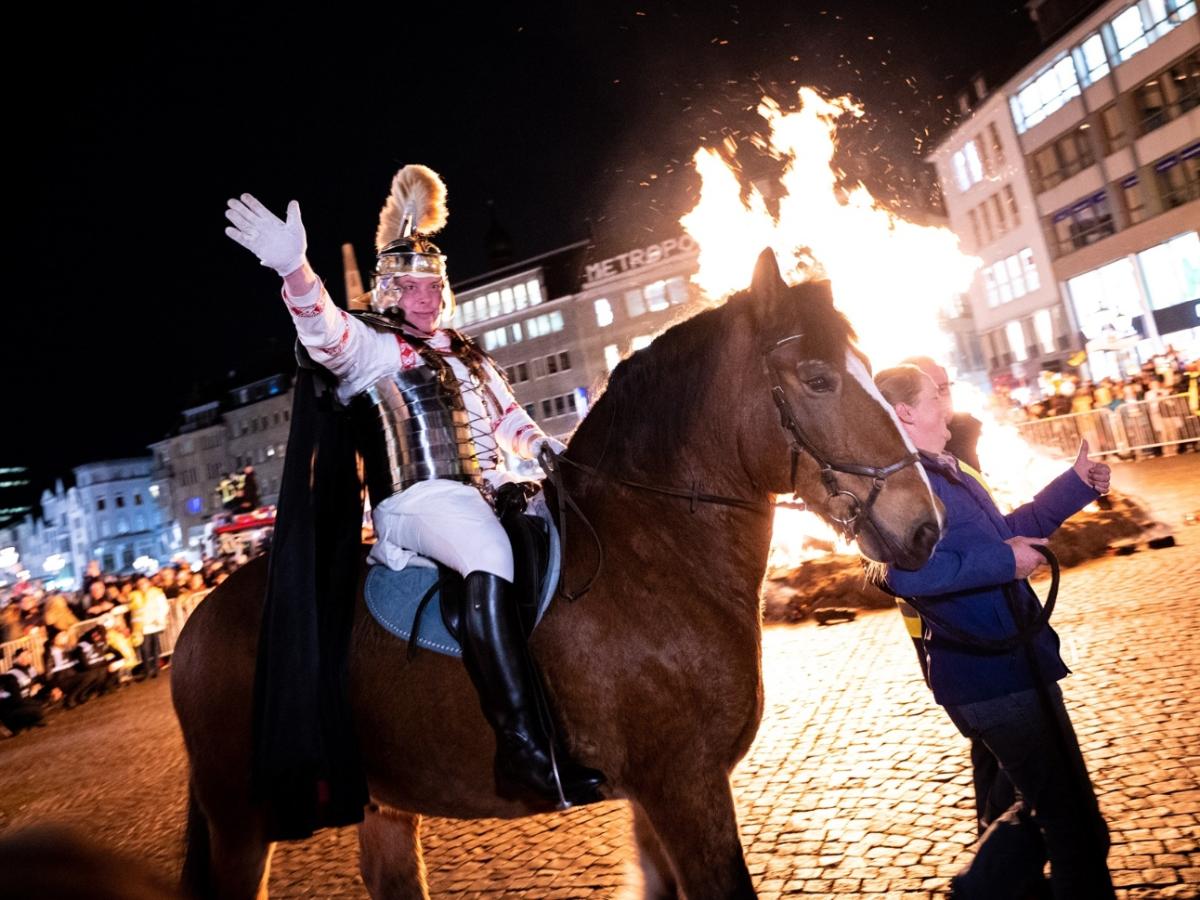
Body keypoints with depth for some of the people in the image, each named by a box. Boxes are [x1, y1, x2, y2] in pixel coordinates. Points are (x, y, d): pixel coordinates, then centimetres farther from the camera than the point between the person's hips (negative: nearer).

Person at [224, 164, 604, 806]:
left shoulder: (470, 356, 26)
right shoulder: (369, 345, 7)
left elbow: (508, 420, 27)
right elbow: (324, 331, -15)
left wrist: (546, 448, 9)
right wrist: (294, 270, -34)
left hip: (491, 492, 8)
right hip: (417, 500, -8)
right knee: (491, 562, -35)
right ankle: (522, 742, -37)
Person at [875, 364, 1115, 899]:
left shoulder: (944, 472, 12)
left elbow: (1007, 529, 23)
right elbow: (907, 572, -38)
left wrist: (1077, 484, 19)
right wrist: (1004, 561, -29)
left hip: (1011, 668, 10)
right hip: (995, 678, -10)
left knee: (1046, 808, 25)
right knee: (1076, 824, 7)